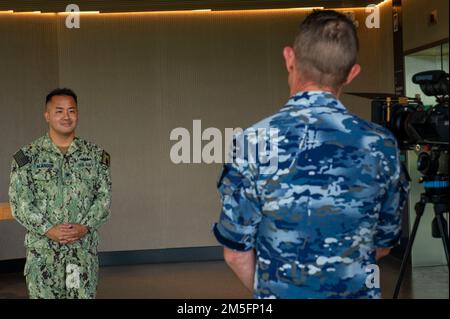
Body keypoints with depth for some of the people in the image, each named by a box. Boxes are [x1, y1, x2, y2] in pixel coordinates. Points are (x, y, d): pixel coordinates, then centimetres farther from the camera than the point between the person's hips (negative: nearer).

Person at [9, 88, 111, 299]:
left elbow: (104, 196, 3)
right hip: (42, 250, -1)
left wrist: (85, 227, -11)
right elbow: (19, 201, -3)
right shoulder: (28, 156, 1)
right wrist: (48, 229, -14)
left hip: (84, 249, 1)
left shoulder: (96, 155, 7)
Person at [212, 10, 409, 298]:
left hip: (278, 293, -1)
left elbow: (236, 252, -10)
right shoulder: (382, 145, -11)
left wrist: (265, 291, 7)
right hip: (360, 292, 2)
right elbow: (383, 244, 1)